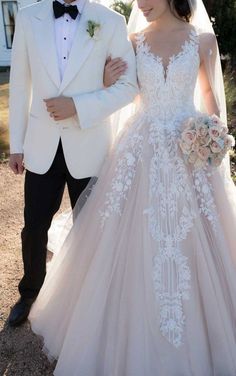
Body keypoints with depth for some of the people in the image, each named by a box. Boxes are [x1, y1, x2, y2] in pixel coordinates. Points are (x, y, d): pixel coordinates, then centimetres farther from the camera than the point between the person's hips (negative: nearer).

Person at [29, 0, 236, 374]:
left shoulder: (203, 39, 2)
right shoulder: (135, 42, 5)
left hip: (191, 150, 0)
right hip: (142, 151, 1)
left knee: (192, 244, 7)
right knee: (134, 243, 5)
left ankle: (198, 338, 33)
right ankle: (135, 336, 28)